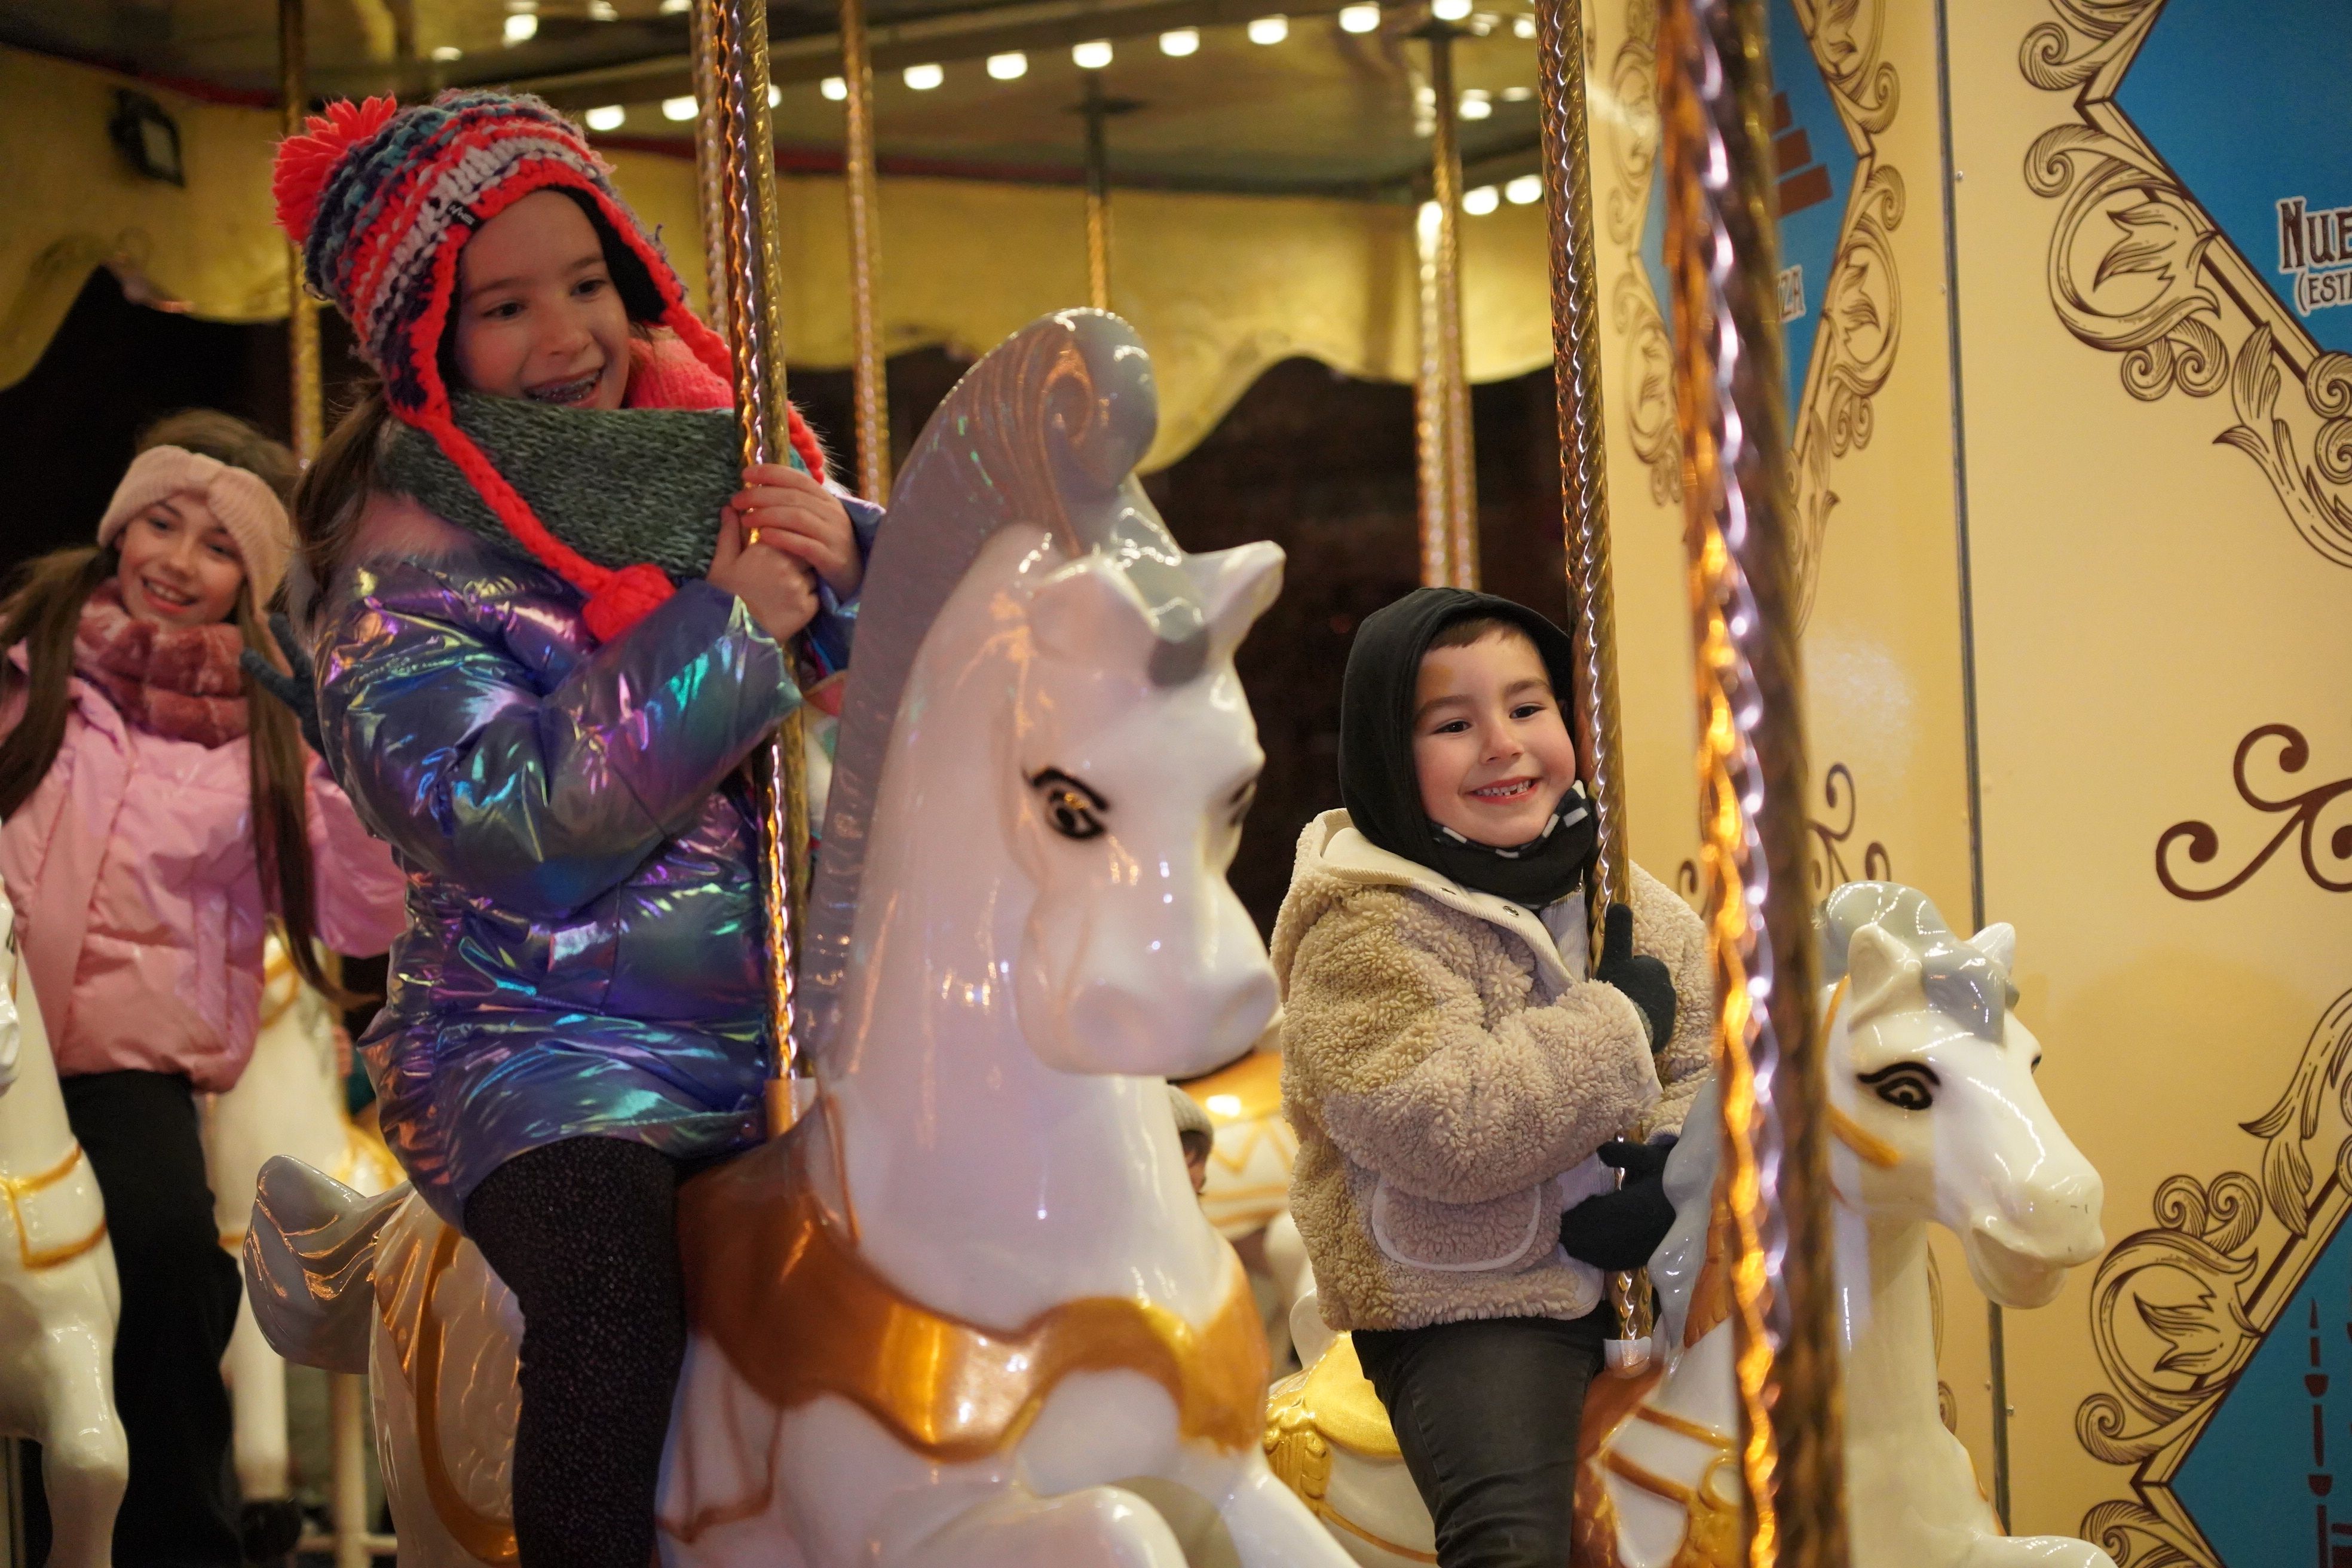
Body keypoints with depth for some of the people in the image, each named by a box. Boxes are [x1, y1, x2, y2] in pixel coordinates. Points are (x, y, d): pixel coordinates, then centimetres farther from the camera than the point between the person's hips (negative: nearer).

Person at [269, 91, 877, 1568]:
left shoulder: (734, 461, 7)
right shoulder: (410, 562, -5)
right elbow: (511, 820, -18)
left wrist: (848, 569, -11)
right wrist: (727, 622, -18)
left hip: (801, 1041, 5)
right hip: (554, 1049, -5)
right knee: (618, 1280, -32)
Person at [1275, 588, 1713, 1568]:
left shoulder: (1623, 893, 8)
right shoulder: (1364, 933, -13)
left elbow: (1709, 1054, 8)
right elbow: (1440, 1127, -26)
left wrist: (1674, 1172, -13)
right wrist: (1621, 1027, -19)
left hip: (1637, 1274, 7)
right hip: (1469, 1303, -7)